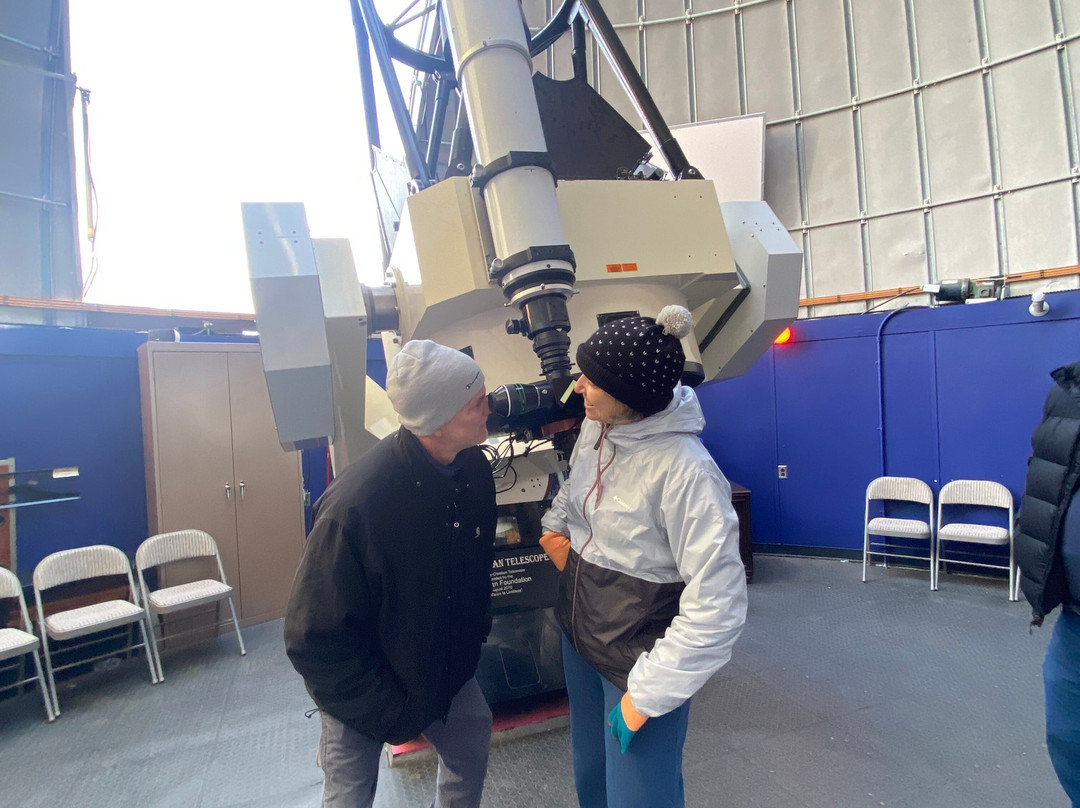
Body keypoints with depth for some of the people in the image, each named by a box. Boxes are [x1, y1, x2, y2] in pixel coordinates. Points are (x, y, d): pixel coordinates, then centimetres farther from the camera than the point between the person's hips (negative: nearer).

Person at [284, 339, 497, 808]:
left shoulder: (474, 469, -15)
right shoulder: (356, 504, -35)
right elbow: (314, 638, -24)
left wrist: (475, 635, 7)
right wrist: (389, 712, -17)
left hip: (446, 667, 5)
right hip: (364, 687, -5)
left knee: (471, 752, 20)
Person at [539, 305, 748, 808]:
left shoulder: (684, 471, -29)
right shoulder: (596, 427, -6)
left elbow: (716, 604, -27)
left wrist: (647, 695, -22)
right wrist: (555, 526, 0)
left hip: (638, 660, -7)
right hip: (578, 633, 7)